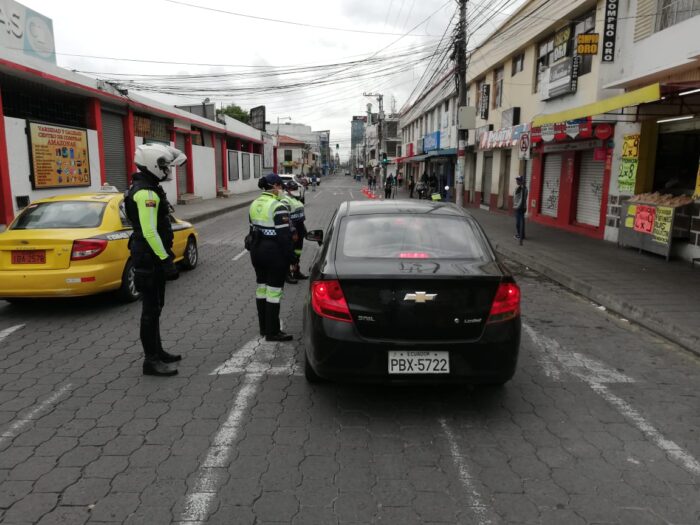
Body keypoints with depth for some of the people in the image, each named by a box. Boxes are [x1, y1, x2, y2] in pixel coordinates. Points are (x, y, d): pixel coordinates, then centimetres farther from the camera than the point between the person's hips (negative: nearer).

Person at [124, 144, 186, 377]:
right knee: (151, 309, -4)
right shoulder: (146, 192, -20)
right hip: (149, 259, -11)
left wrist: (165, 256, 24)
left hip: (151, 257, 11)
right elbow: (149, 232, -26)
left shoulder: (146, 188, 15)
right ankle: (151, 361, 5)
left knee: (154, 307, 17)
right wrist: (166, 260, -23)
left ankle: (156, 351, 29)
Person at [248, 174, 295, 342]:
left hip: (257, 251, 8)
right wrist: (291, 258, -11)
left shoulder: (254, 204, 8)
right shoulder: (278, 207, -18)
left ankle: (263, 327, 26)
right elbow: (284, 236, -18)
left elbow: (253, 229, 14)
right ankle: (272, 332, 6)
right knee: (274, 291, -1)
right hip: (275, 254, -8)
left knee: (261, 288, 15)